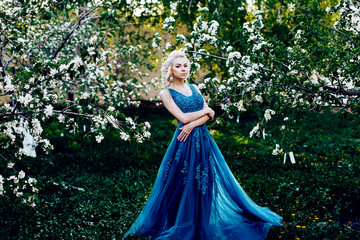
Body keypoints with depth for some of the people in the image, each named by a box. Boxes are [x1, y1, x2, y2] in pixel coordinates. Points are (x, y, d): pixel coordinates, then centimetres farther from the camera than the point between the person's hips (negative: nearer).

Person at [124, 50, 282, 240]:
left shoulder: (194, 88, 14)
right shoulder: (166, 93, -2)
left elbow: (209, 115, 4)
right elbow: (183, 118, -13)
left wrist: (193, 124, -13)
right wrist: (205, 110, -2)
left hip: (203, 139, 5)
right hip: (185, 143, -5)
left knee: (207, 181, 8)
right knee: (184, 185, -1)